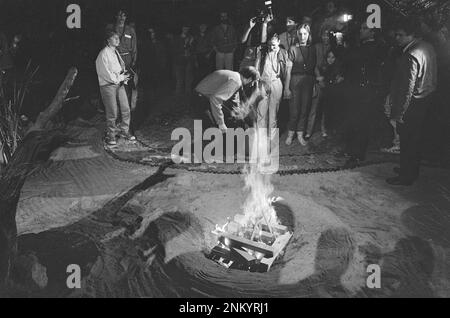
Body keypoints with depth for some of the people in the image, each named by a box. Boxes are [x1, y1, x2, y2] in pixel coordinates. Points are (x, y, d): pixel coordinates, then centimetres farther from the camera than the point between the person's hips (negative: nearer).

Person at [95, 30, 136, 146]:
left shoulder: (116, 52, 14)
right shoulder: (104, 54, -13)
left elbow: (121, 66, 21)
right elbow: (106, 73, -16)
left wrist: (124, 75, -1)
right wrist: (120, 78, -13)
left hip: (119, 84, 8)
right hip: (108, 85, -8)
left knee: (126, 109, 8)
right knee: (112, 113, -3)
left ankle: (124, 131, 24)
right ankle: (110, 136, 12)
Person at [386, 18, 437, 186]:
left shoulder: (411, 56, -24)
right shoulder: (428, 47, 4)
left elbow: (407, 88, -25)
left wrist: (398, 114, -20)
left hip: (413, 104, -9)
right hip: (426, 99, 9)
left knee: (407, 142, 3)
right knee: (415, 138, 20)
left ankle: (406, 177, 15)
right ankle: (412, 171, 35)